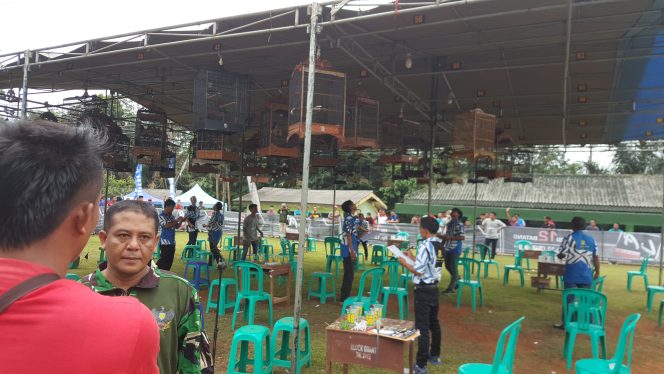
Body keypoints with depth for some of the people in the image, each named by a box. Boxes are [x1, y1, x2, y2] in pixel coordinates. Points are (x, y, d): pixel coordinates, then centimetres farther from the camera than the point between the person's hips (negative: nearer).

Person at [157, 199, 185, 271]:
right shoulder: (161, 215, -8)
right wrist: (176, 220, -15)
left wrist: (180, 221, 1)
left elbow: (176, 226, 19)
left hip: (172, 242, 7)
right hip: (165, 241, -7)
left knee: (170, 260, 9)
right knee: (163, 259, -6)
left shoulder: (172, 216, 13)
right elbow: (166, 225, -21)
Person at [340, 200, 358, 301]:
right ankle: (345, 298, 0)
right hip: (349, 250, -10)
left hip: (348, 251, 10)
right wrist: (352, 251, -22)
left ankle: (344, 296, 23)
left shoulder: (349, 218, 15)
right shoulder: (349, 218, -14)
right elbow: (348, 235, -20)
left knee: (348, 274, 15)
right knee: (349, 274, -5)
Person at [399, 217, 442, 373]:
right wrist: (413, 258, 18)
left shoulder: (425, 246, -21)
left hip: (423, 290, -9)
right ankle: (435, 355, 37)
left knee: (422, 327, -4)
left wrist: (404, 262, -8)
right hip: (434, 288, 9)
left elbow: (418, 271, -22)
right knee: (434, 323, 21)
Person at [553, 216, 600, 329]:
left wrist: (560, 255, 15)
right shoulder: (591, 239, 5)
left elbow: (561, 255, -9)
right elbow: (595, 257, 7)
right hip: (586, 275, 3)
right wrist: (597, 272, 17)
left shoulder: (568, 238, -7)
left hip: (571, 275, -3)